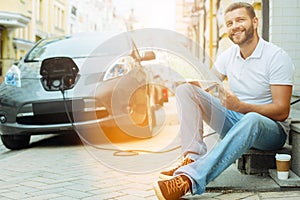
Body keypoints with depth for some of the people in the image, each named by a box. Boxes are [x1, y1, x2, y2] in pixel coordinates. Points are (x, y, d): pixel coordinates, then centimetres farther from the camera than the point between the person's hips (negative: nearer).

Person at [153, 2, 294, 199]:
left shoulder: (277, 57, -14)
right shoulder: (228, 55, 5)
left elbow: (282, 112, -19)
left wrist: (240, 106, -33)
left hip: (271, 129, -5)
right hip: (233, 122, 6)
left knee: (252, 119, -44)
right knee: (186, 89, -10)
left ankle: (188, 179, -55)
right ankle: (194, 157, -28)